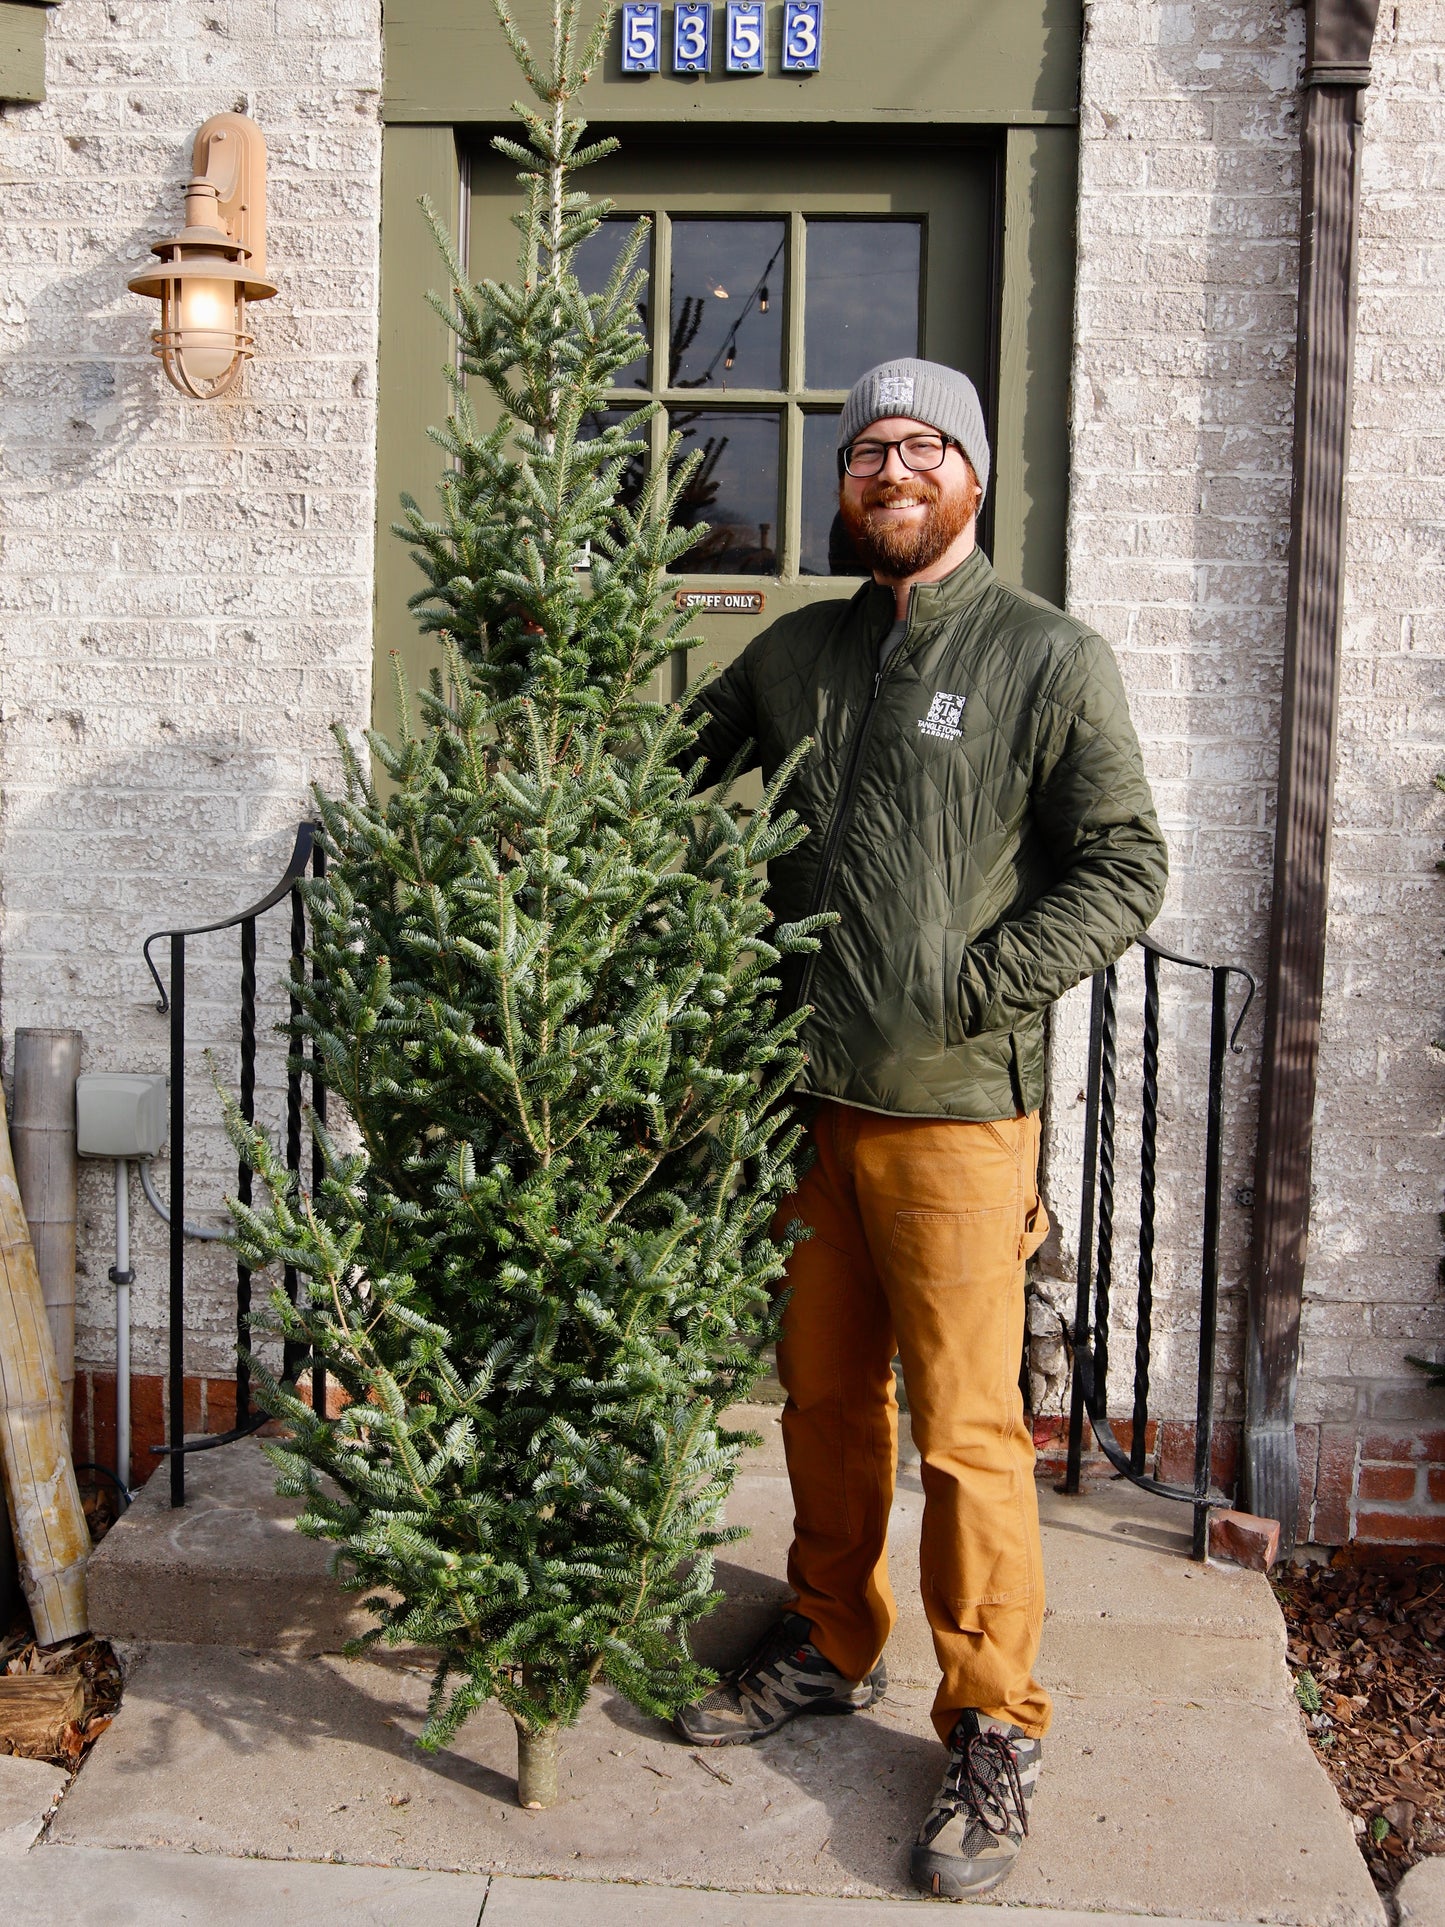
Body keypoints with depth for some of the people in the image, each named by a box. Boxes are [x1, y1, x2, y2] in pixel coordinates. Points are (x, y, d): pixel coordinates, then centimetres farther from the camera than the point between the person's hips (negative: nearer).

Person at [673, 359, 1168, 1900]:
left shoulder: (1049, 659, -3)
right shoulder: (788, 657, 11)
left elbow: (1123, 871, -6)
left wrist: (972, 986, -16)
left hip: (955, 1109, -4)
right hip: (803, 1094, 5)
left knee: (964, 1427, -1)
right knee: (824, 1395, 16)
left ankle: (993, 1728, 15)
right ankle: (833, 1647, 35)